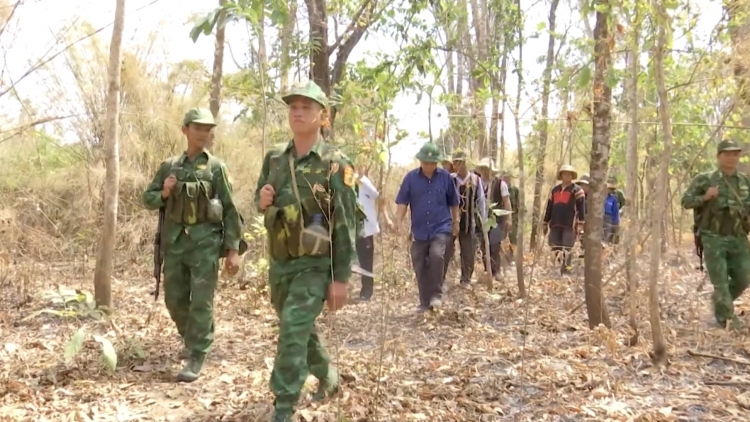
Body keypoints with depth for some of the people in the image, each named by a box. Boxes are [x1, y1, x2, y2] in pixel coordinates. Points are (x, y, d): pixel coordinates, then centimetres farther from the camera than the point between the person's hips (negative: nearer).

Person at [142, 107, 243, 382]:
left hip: (205, 241, -4)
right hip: (174, 241, 4)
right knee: (174, 299, 12)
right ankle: (191, 340, 37)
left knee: (201, 301, -6)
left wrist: (233, 249, -8)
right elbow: (148, 199, 16)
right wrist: (164, 194, -7)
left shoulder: (216, 167, -1)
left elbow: (230, 210, -3)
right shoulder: (169, 166, 10)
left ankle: (196, 357, 3)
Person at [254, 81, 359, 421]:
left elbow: (345, 226, -13)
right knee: (299, 330, 20)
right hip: (279, 262, 7)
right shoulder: (274, 158, 4)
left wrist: (340, 278, -15)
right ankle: (328, 377, 45)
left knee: (292, 333, -15)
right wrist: (262, 201, -9)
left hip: (314, 265, -6)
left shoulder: (335, 165, -12)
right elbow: (261, 199, 17)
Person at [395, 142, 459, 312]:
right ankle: (425, 302, 20)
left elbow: (453, 202, 11)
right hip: (419, 230, 2)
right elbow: (402, 201, -2)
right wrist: (399, 221, -14)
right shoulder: (411, 177, -2)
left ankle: (436, 294, -8)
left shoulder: (445, 177, 0)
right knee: (420, 266, 5)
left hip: (441, 227, -2)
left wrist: (456, 222, 17)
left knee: (437, 255, -26)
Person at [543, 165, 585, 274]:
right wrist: (545, 223, 17)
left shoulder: (577, 190, 3)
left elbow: (581, 207, -4)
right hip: (555, 224, 5)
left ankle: (566, 271, -2)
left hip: (569, 225, -5)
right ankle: (562, 266, 18)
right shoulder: (554, 190, 18)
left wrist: (581, 224, -12)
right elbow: (549, 208, 19)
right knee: (555, 248, 5)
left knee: (566, 249, -6)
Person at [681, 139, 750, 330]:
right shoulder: (704, 179, -3)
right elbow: (686, 201, -3)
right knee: (720, 280, -2)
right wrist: (705, 197, -19)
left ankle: (719, 301, 32)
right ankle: (726, 317, 11)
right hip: (713, 238, -4)